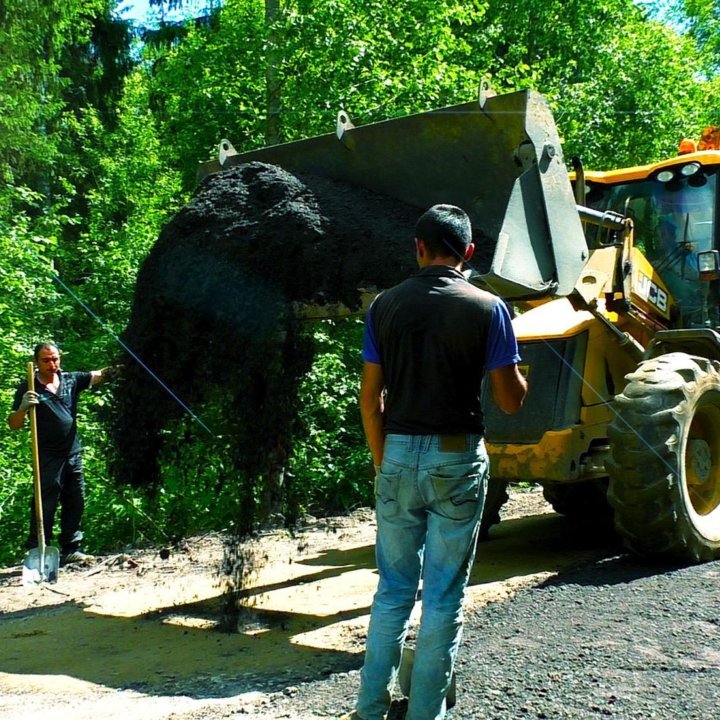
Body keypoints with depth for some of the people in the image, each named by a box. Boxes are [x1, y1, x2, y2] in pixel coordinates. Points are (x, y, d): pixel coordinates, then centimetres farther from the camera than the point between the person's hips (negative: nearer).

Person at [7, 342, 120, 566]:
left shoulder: (70, 380, 7)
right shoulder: (28, 389, -4)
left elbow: (98, 376, -2)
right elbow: (13, 425, -6)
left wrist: (112, 371, -22)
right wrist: (23, 407, -25)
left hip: (73, 453, 5)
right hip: (48, 457, -5)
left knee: (75, 504, 11)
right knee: (45, 506, -6)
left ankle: (71, 550, 22)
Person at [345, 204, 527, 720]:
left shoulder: (386, 305, 1)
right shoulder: (487, 308, -6)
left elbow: (370, 398, 2)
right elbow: (511, 401, -6)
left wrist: (382, 462, 12)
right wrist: (518, 369, 15)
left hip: (399, 454, 3)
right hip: (458, 459, -3)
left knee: (394, 590, 16)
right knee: (444, 598, 8)